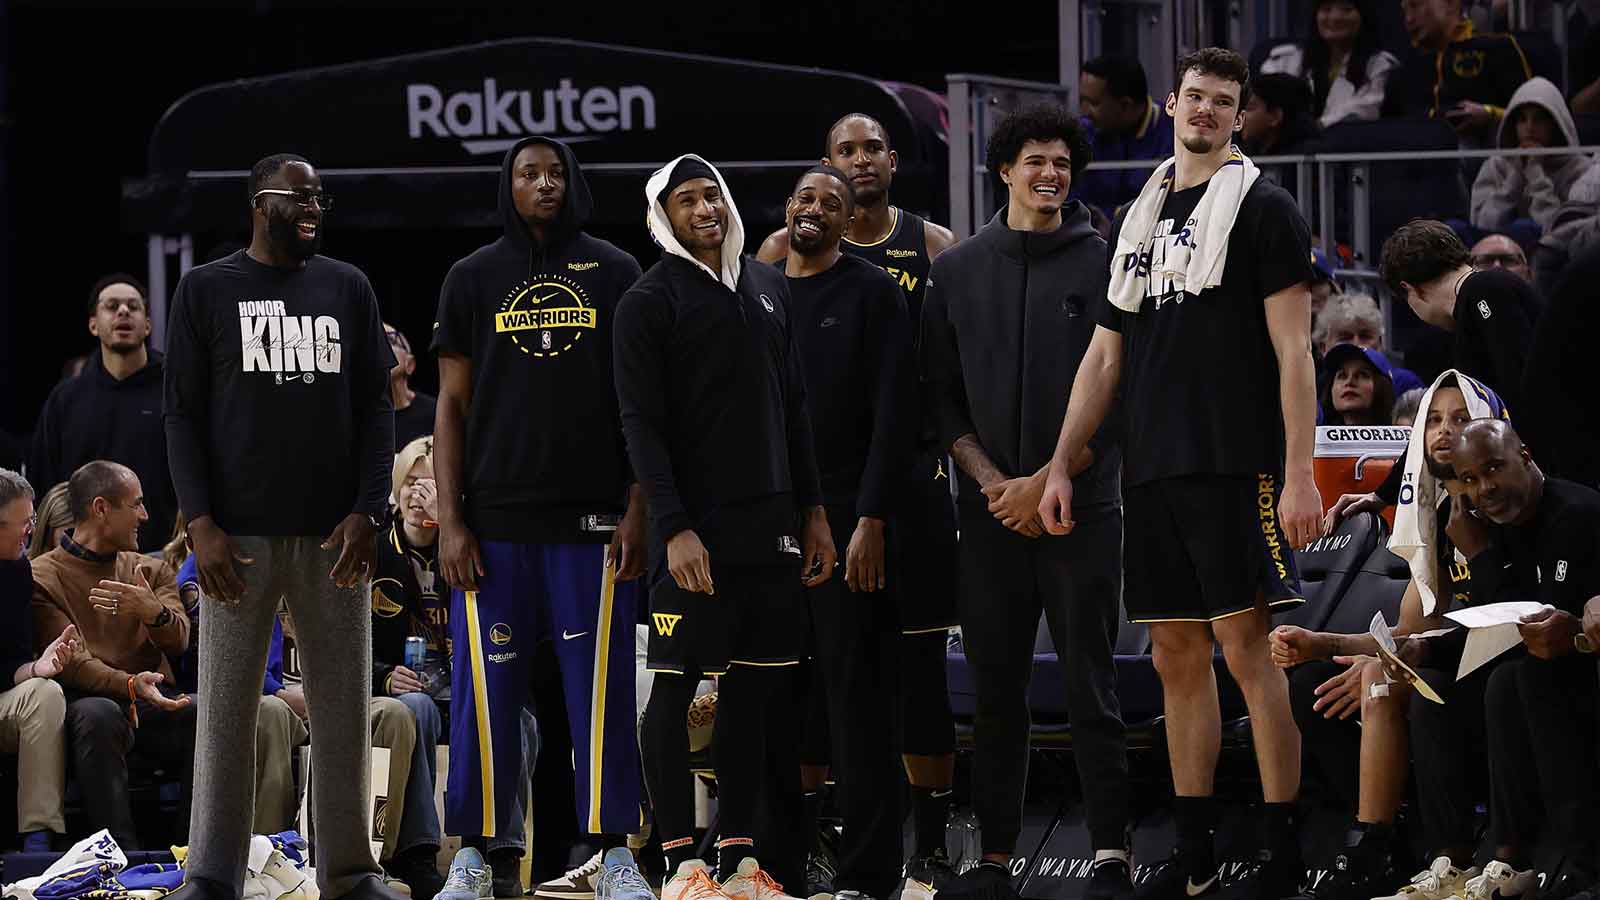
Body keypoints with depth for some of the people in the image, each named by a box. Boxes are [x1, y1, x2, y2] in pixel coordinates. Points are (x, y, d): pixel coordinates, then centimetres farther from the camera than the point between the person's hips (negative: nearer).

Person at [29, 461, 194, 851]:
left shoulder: (153, 571, 21)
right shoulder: (43, 578, 5)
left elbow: (178, 642, 4)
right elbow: (70, 662, -8)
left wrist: (154, 612, -21)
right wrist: (130, 684, -27)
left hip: (154, 704, 4)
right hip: (89, 698, -3)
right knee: (98, 714, -38)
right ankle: (124, 852, -41)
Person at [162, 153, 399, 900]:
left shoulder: (348, 289, 10)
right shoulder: (206, 291, 4)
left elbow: (375, 406, 8)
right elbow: (183, 411, 2)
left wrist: (368, 510, -4)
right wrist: (199, 522, -8)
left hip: (334, 532, 2)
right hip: (238, 532, -2)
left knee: (342, 705, 2)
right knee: (226, 707, -2)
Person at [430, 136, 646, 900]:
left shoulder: (614, 275, 7)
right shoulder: (474, 279, 9)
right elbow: (452, 406, 8)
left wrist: (637, 511, -3)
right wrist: (450, 522, 0)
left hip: (592, 515, -1)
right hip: (496, 518, 1)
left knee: (599, 687, -2)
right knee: (488, 688, 0)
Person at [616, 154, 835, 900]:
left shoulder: (767, 289, 15)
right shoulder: (650, 302, -4)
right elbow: (642, 425, -9)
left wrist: (813, 511, 13)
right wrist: (674, 528, -18)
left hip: (770, 523, 6)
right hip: (695, 527, -6)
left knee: (754, 685, 6)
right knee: (674, 685, -5)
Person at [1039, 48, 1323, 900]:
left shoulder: (1262, 208, -1)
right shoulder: (1139, 218, 18)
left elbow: (1293, 349, -8)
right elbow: (1104, 357, 20)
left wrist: (1299, 474, -15)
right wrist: (1060, 465, 12)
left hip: (1235, 469, -6)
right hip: (1152, 473, 6)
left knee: (1247, 646, -9)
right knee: (1176, 655, 7)